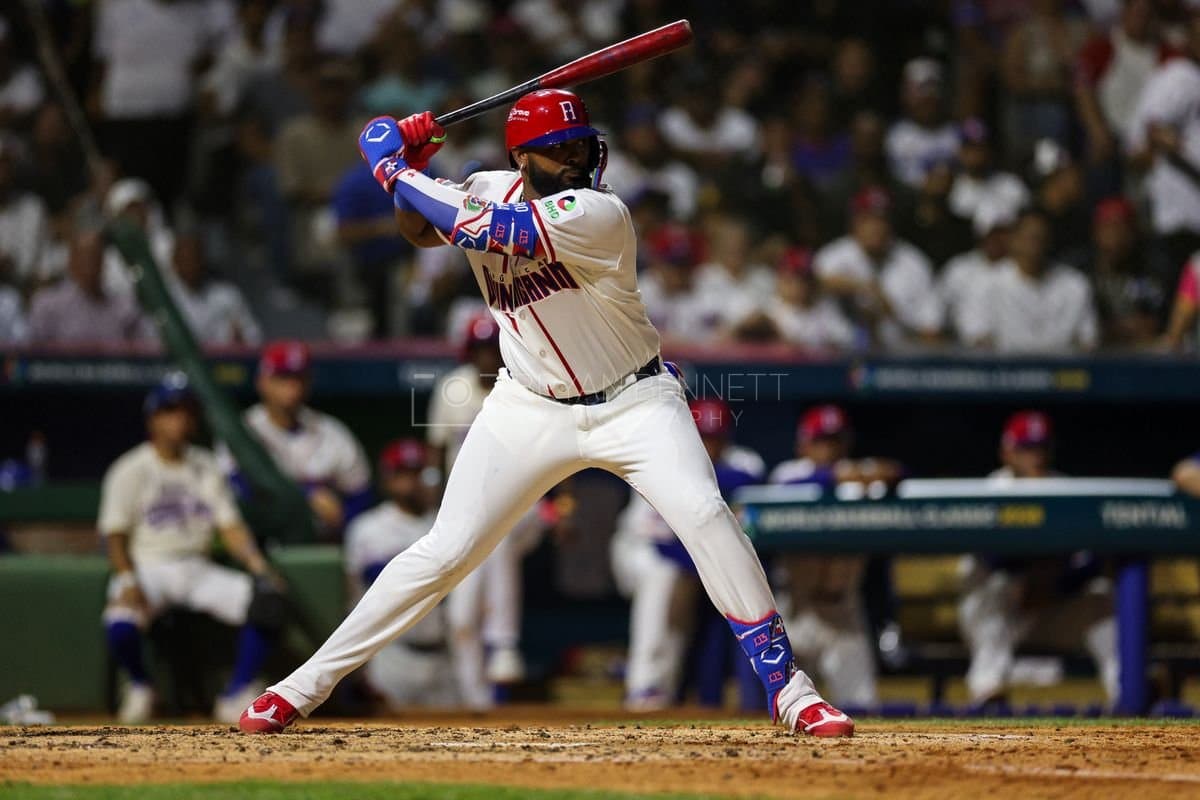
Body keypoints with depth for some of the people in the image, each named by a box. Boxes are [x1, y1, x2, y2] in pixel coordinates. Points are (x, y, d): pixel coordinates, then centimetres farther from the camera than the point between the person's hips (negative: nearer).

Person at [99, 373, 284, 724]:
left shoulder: (206, 468, 11)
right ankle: (140, 687, -1)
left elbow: (230, 527, 6)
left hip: (197, 569, 4)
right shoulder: (131, 471, -2)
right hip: (147, 568, -4)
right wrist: (130, 585, -22)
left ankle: (237, 696, -9)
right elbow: (115, 537, -6)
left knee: (266, 603, -21)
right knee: (120, 623, -36)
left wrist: (258, 566, -12)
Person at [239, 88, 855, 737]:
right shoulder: (490, 192, -3)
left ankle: (785, 687, -16)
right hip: (531, 410, 4)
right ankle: (307, 683, 8)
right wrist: (410, 165, -7)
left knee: (703, 513, -25)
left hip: (634, 401, -4)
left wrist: (391, 166, -18)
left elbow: (476, 228, -29)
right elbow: (416, 230, 13)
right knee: (444, 552, -1)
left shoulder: (597, 215, -25)